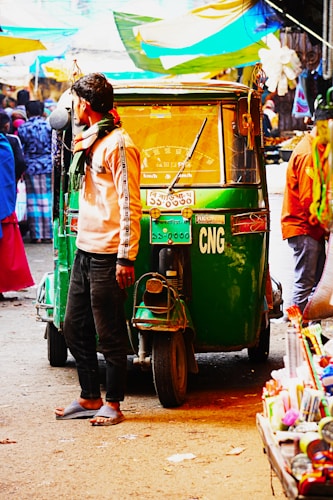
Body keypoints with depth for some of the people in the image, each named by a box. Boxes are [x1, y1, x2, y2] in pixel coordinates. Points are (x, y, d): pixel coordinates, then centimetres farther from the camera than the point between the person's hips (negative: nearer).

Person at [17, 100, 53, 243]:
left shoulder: (22, 128, -3)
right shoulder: (49, 126, -3)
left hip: (31, 168, 0)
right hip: (48, 167, 0)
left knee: (34, 200, 5)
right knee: (48, 199, 5)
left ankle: (36, 234, 4)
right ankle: (49, 234, 5)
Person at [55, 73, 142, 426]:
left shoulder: (118, 144, -13)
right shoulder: (89, 143, 16)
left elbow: (130, 205, -16)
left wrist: (126, 257, -19)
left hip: (107, 256, -10)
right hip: (84, 251, 10)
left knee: (109, 334, -1)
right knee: (74, 328, 13)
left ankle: (113, 404, 9)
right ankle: (90, 398, 24)